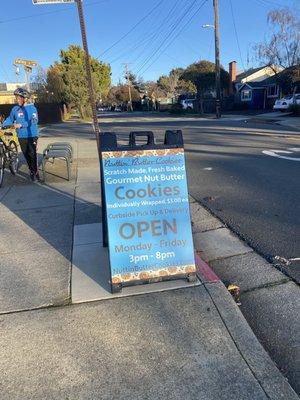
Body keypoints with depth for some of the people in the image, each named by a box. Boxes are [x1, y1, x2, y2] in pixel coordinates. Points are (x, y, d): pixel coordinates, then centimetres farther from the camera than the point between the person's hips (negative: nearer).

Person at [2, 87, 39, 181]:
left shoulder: (32, 108, -8)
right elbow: (10, 119, 14)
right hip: (21, 136, 4)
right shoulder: (15, 109, 4)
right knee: (26, 155, 9)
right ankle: (31, 171, 22)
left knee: (32, 154, -6)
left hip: (32, 135, -4)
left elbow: (34, 121, -18)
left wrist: (20, 125, -25)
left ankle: (35, 172, 4)